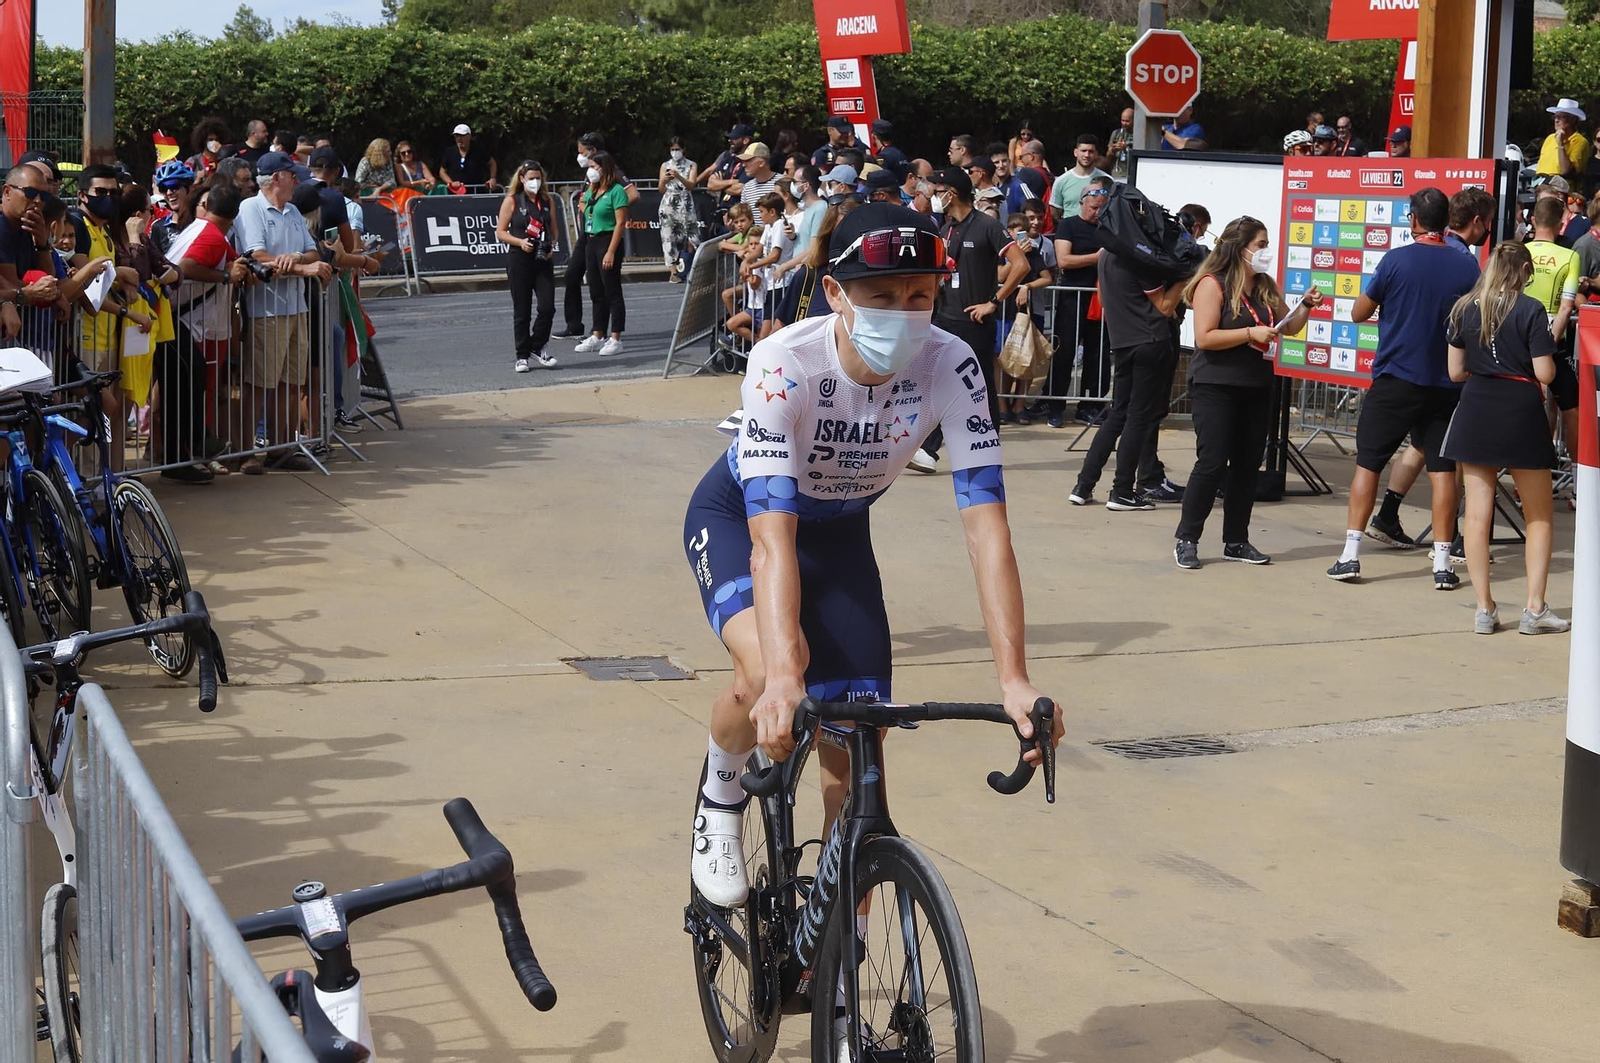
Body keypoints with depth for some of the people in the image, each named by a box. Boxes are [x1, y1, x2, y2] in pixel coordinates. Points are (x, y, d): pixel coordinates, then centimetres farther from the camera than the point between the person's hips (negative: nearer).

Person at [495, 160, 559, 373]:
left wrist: (551, 246, -1)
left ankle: (537, 347, 13)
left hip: (543, 260, 3)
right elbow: (500, 232, -2)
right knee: (522, 311, 2)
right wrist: (520, 242, -16)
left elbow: (554, 230, 18)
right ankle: (522, 356, 11)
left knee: (548, 307, -7)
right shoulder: (512, 201, -1)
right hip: (519, 261, -3)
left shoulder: (547, 201, 10)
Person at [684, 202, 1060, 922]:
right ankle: (720, 801, 0)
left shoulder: (949, 366, -28)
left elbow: (985, 524, -30)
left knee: (855, 759, -3)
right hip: (738, 516, -3)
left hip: (840, 532, 3)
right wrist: (783, 676, -56)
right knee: (766, 674, -34)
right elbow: (772, 535, -42)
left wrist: (1013, 678, -40)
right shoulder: (785, 364, -36)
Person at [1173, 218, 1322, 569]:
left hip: (1257, 390, 7)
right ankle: (1186, 539, -1)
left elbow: (1288, 327, 19)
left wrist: (1305, 307, 1)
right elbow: (1204, 338, -17)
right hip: (1216, 388, -7)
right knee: (1212, 464, -9)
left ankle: (1236, 541, 16)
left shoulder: (1266, 287, 12)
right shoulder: (1213, 285, -9)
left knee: (1248, 465, 8)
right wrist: (1251, 333, -19)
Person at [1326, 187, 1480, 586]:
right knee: (1442, 468, 5)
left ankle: (1350, 554, 2)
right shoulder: (1467, 267, -1)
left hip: (1395, 380, -2)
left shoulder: (1396, 260, -10)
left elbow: (1359, 313, -1)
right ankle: (1442, 563, 3)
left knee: (1368, 463, 6)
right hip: (1446, 384, 2)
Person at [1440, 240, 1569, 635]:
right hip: (1521, 410, -3)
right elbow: (1545, 373, -11)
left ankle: (1484, 608, 6)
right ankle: (1535, 608, 7)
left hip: (1476, 410, 3)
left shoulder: (1464, 309, 3)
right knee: (1538, 516, 10)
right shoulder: (1531, 310, -10)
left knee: (1477, 513, 6)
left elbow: (1455, 372, 6)